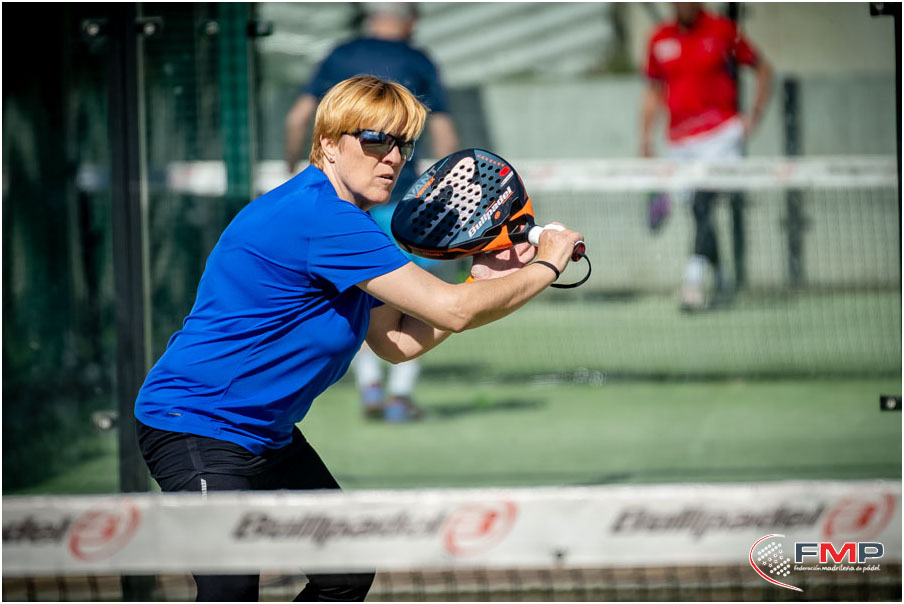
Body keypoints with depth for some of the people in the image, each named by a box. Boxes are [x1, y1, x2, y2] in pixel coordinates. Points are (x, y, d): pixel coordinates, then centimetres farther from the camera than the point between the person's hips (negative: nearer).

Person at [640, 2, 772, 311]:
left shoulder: (722, 31, 0)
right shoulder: (660, 39, 9)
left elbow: (762, 69, 9)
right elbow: (654, 91, 20)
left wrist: (754, 115, -1)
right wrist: (645, 138, 12)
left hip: (719, 133, -4)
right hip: (679, 141, 4)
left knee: (704, 202, -21)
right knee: (701, 213, 5)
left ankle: (693, 279, -27)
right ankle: (723, 279, 20)